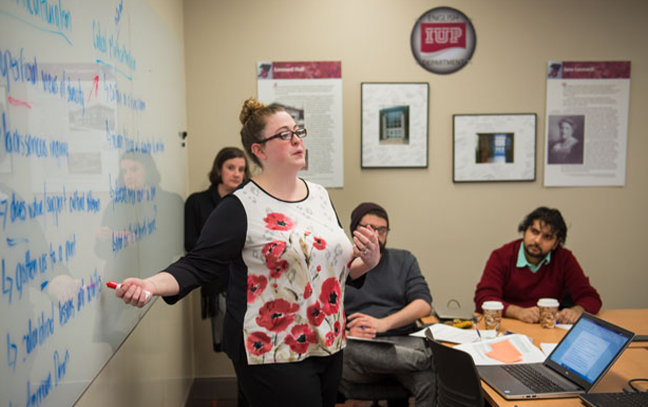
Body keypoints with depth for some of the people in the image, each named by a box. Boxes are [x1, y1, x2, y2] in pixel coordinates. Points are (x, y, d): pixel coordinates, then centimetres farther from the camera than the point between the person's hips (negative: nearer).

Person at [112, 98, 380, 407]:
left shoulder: (320, 196, 8)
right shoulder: (241, 207, -12)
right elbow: (198, 266, -13)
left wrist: (367, 262, -4)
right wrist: (150, 285, -29)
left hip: (328, 346, 7)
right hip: (274, 356, -6)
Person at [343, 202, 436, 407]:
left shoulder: (404, 259, 18)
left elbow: (423, 304, 4)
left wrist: (383, 323, -12)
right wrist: (345, 332, -19)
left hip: (404, 342, 1)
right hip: (359, 346, 0)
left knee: (431, 381, -34)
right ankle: (430, 357, -27)